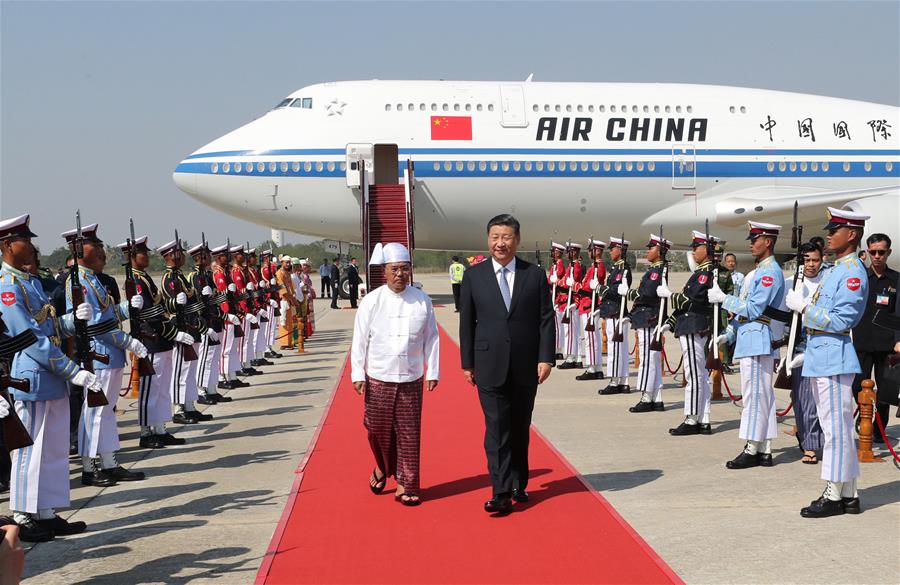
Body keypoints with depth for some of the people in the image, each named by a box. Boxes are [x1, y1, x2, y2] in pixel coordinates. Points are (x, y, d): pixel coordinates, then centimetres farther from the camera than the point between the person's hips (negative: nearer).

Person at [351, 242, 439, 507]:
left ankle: (405, 485, 11)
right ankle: (382, 468, 37)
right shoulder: (372, 301, -4)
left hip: (411, 379, 0)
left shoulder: (422, 300, -1)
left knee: (409, 434, 1)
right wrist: (357, 374, -1)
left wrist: (433, 372, 3)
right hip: (378, 378, 0)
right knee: (378, 429, 9)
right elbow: (360, 339, 0)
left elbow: (431, 338, 4)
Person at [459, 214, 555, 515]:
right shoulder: (474, 276, 2)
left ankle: (518, 484, 25)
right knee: (497, 430, -7)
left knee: (520, 429, 12)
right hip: (490, 366, -1)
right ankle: (501, 493, -7)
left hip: (526, 366, 1)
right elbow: (466, 322, 4)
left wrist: (546, 358, -5)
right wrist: (467, 363, 2)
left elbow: (546, 319, 2)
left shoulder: (535, 275, 3)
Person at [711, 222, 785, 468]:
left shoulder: (770, 272, -13)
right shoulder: (761, 270, 18)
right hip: (750, 340, 10)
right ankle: (764, 451, 14)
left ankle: (752, 451, -3)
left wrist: (722, 298, -11)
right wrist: (729, 334, 19)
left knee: (754, 396, -7)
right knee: (762, 397, 10)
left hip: (757, 342, -10)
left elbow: (753, 309, -19)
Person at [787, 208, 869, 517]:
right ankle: (848, 495, 21)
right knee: (836, 428, 14)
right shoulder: (834, 269, 17)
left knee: (836, 428, -4)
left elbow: (842, 320, -19)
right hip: (820, 357, 10)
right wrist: (802, 303, 6)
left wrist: (804, 307, -14)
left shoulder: (853, 272, -13)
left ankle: (834, 496, 1)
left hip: (834, 358, -10)